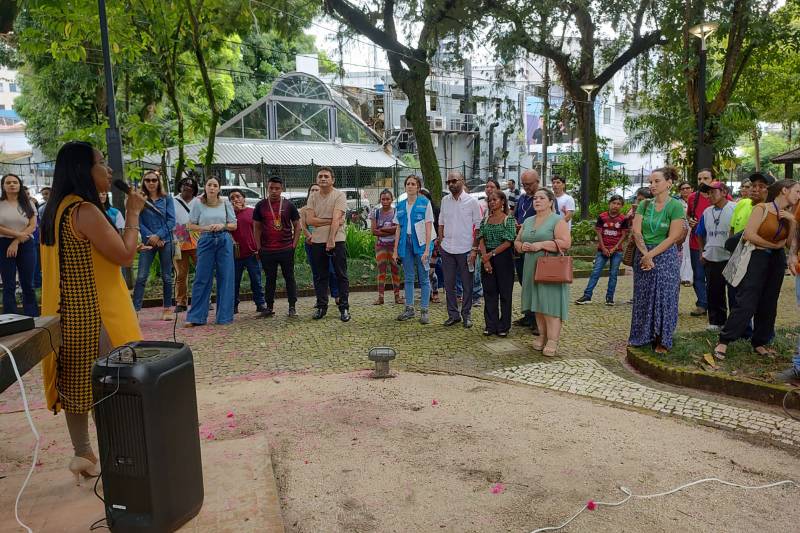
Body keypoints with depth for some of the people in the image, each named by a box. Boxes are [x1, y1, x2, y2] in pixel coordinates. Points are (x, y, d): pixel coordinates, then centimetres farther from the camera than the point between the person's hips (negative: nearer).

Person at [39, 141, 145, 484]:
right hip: (94, 315, -10)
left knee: (75, 385, 15)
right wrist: (133, 213, -9)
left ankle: (82, 455, 26)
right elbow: (125, 255, -17)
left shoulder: (57, 210, 12)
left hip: (69, 314, 10)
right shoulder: (85, 211, -18)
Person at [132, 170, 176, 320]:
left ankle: (168, 308, 14)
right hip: (148, 242, 0)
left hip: (165, 241, 0)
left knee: (166, 277, 5)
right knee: (141, 277, -7)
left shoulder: (166, 198, 4)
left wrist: (158, 236, -12)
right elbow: (139, 222, -1)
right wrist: (150, 237, -13)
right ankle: (135, 309, -6)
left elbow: (171, 221, -2)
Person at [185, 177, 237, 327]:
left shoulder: (226, 204, 5)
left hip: (224, 241, 1)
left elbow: (234, 225, 9)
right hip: (206, 241, -1)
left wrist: (222, 226, -11)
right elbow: (190, 225, 5)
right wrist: (206, 227, -11)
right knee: (202, 278, -1)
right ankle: (196, 317, 7)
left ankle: (224, 316, 11)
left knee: (225, 278, 1)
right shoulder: (198, 204, 3)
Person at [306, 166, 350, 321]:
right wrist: (330, 221, -12)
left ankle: (344, 307, 9)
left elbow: (336, 219, -15)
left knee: (341, 276, 1)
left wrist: (331, 240, -24)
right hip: (317, 241, 4)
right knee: (320, 277, 11)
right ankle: (321, 306, 21)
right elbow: (310, 220, -3)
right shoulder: (313, 197, 8)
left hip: (336, 240, -4)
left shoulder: (339, 195, -5)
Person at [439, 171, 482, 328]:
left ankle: (466, 315, 19)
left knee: (467, 284, 6)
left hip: (465, 250, -4)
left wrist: (475, 249, -10)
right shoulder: (445, 200, 7)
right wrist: (440, 242, 8)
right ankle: (453, 314, 20)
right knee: (448, 284, 9)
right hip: (447, 249, 4)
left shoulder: (472, 202, -5)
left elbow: (478, 227, -5)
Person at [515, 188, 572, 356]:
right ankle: (542, 335, 18)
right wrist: (522, 246, -4)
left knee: (551, 303, -8)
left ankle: (553, 340, -5)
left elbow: (565, 242, -16)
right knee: (538, 304, 9)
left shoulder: (558, 220, -4)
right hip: (532, 269, 6)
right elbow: (517, 241, 20)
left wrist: (540, 244, -19)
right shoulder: (528, 222, 16)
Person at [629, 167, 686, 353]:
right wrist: (645, 254, -15)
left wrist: (651, 254, -15)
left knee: (664, 298, 2)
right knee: (642, 298, 9)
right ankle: (643, 336, 23)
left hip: (665, 256, -4)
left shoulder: (675, 206, -8)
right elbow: (636, 231, -3)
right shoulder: (644, 205, 4)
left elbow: (673, 237, -13)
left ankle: (662, 340, 13)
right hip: (643, 255, 4)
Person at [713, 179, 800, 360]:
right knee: (746, 303, -10)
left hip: (777, 260, 7)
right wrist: (773, 245, -7)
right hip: (757, 257, -7)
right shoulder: (762, 209, -9)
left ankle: (760, 342, 22)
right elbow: (749, 235, -17)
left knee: (768, 304, 10)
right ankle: (723, 341, -4)